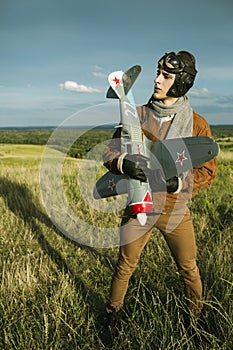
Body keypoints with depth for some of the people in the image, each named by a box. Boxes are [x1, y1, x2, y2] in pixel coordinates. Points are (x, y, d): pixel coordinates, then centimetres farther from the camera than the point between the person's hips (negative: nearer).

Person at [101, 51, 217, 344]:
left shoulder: (196, 124, -5)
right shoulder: (137, 115, -2)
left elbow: (208, 170, -2)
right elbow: (110, 150, -1)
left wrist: (180, 183, -20)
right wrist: (122, 163, -24)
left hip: (175, 209, 0)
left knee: (189, 268, 15)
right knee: (125, 266, 12)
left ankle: (197, 318, 42)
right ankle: (112, 314, 37)